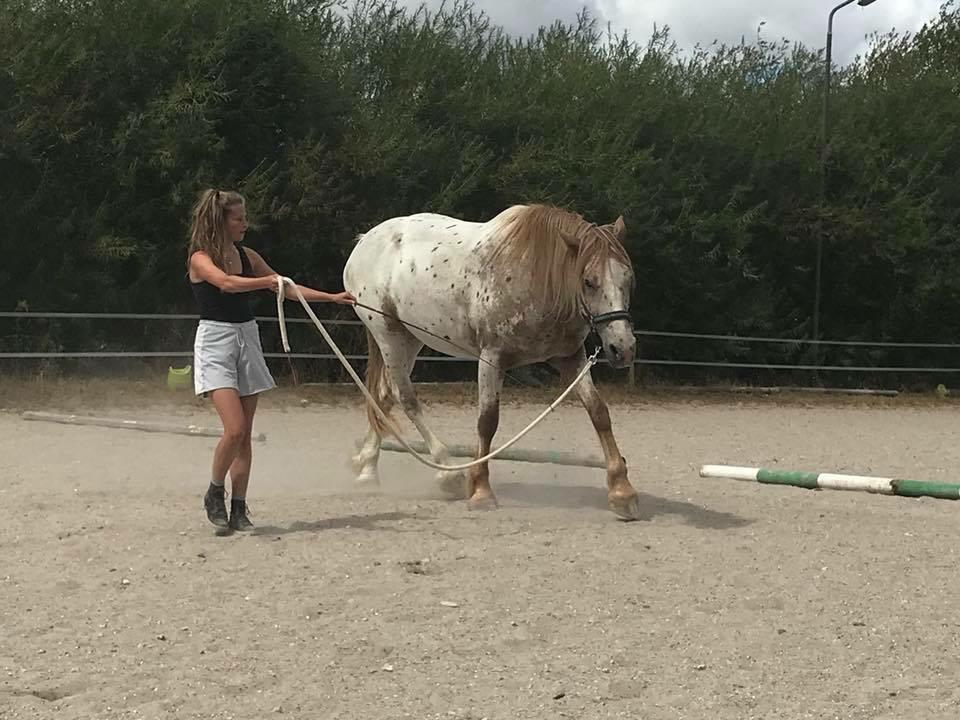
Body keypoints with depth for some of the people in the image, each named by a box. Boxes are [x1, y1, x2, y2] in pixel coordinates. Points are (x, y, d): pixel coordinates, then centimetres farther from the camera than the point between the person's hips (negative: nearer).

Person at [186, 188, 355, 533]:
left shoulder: (247, 256, 11)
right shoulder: (200, 259, -8)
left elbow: (287, 288, 14)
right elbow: (225, 283, -28)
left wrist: (332, 297, 9)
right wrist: (266, 281, -41)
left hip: (247, 339, 6)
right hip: (215, 341, -6)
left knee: (245, 434, 4)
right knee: (235, 428, -17)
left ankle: (239, 508, 9)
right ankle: (215, 494, 5)